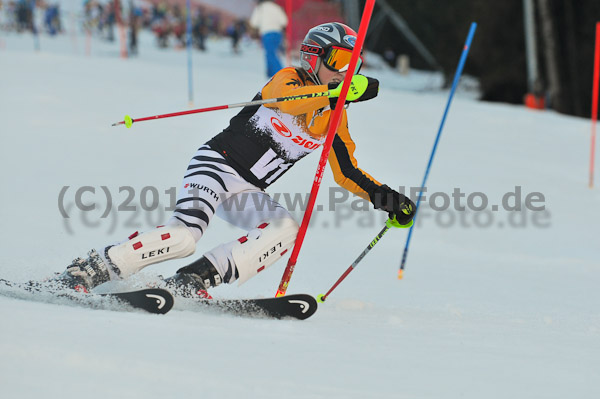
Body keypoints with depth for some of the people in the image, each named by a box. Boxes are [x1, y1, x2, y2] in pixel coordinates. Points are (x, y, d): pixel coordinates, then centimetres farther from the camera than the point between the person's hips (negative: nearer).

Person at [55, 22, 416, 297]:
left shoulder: (335, 118, 13)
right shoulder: (290, 79, -6)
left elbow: (347, 172, 20)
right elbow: (284, 98, -31)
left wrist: (385, 198, 6)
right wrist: (336, 91, -43)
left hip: (248, 192, 7)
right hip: (217, 163, -7)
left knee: (287, 229, -24)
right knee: (185, 235, -30)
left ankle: (189, 283, -26)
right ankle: (88, 271, -20)